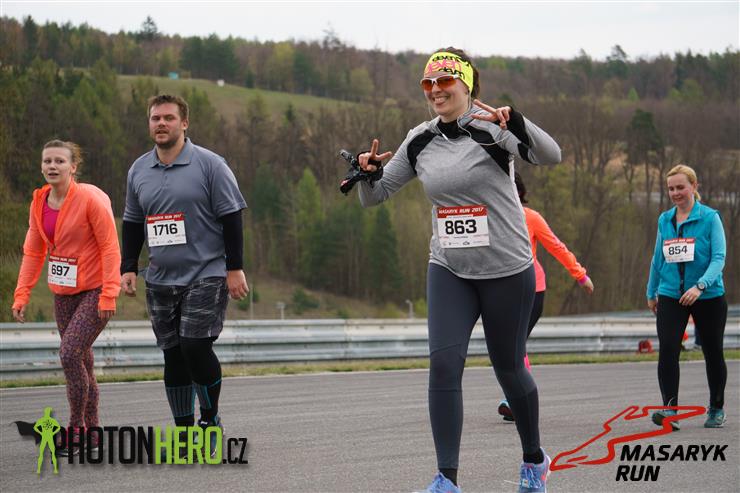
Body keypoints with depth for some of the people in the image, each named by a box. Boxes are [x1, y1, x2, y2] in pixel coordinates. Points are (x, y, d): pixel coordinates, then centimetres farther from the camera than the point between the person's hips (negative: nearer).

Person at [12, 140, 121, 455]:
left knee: (70, 354, -17)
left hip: (94, 291, -7)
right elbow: (33, 252, 11)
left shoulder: (91, 199, -15)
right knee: (81, 361, 12)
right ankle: (92, 431, 24)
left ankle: (76, 429, -4)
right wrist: (21, 295, 5)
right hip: (63, 293, 7)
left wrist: (108, 295, -19)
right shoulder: (39, 203, 4)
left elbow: (110, 248, -15)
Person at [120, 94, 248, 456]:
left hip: (206, 275, -5)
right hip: (160, 279, 5)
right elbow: (132, 223, 19)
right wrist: (129, 267, 11)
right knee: (173, 355, 6)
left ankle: (210, 419, 4)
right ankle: (183, 429, 13)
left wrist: (234, 268, -10)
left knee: (196, 346, -15)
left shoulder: (209, 164, -6)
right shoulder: (138, 171, 10)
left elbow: (231, 218, -6)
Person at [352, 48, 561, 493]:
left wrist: (515, 122, -44)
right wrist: (370, 173, -11)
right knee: (444, 365, -11)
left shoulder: (489, 128, -12)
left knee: (509, 368, 8)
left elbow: (551, 156, -28)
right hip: (449, 270, 4)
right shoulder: (421, 141, 4)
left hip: (507, 269, -4)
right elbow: (376, 195, 12)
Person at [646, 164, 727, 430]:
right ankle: (669, 409, -16)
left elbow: (718, 258, -15)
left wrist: (700, 286, -29)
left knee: (713, 353, 10)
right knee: (667, 350, -15)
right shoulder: (664, 220, 6)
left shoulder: (710, 218, -8)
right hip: (671, 297, 3)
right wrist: (651, 293, 23)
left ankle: (716, 410, 27)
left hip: (708, 297, -3)